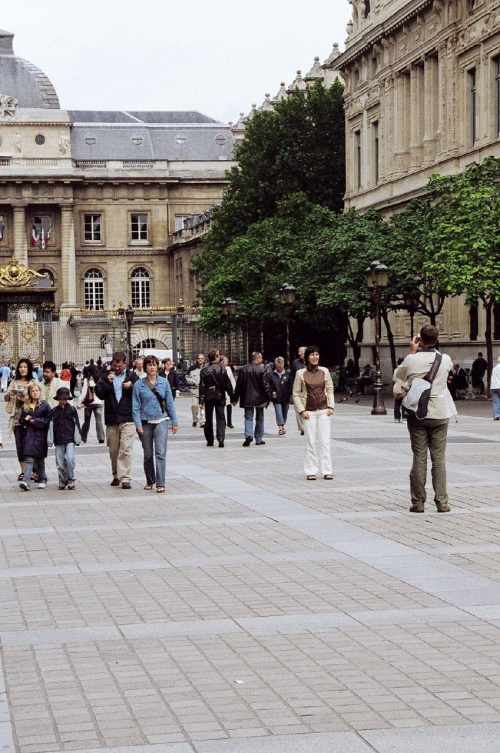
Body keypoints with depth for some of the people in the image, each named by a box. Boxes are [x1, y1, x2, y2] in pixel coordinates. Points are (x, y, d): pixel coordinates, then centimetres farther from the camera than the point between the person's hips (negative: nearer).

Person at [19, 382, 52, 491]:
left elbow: (49, 420, -8)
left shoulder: (45, 405, -1)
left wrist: (36, 421, -13)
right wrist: (26, 419, -6)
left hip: (41, 435, -3)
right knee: (29, 459, -8)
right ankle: (26, 481, -17)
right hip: (30, 435, 3)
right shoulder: (26, 406, 12)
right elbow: (21, 420, 16)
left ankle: (42, 480, 21)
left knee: (40, 459, 6)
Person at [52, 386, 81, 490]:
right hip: (58, 440, 2)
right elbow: (51, 425, 11)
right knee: (60, 462, 2)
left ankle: (71, 479, -2)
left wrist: (77, 438, 6)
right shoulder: (54, 411, 8)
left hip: (70, 439, -2)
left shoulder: (72, 409, 4)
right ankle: (62, 480, 13)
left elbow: (76, 423, 8)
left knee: (69, 459, -15)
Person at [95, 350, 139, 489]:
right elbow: (99, 393, -1)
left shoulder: (132, 376, 5)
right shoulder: (106, 376, 8)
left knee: (126, 449, -11)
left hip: (128, 419, -3)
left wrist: (131, 387, -11)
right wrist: (107, 382, -14)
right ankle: (116, 476, 24)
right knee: (113, 450, 10)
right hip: (111, 419, 3)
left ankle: (125, 478, -13)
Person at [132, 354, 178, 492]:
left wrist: (174, 421, 7)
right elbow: (136, 407, 0)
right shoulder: (139, 385, -1)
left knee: (160, 453, -11)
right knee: (148, 454, 10)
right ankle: (149, 481, 25)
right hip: (145, 422, 0)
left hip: (161, 421, 0)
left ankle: (160, 483, -13)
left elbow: (170, 403, 8)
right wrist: (138, 424, -8)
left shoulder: (164, 382, 3)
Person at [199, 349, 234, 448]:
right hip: (220, 397, 0)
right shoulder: (222, 370, -6)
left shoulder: (204, 370, -6)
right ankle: (221, 438, -15)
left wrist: (201, 400, -5)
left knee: (208, 419, 11)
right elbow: (228, 385, -2)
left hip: (209, 397, 0)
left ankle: (209, 440, 13)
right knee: (220, 418, 2)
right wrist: (232, 397, 7)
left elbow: (202, 386, -7)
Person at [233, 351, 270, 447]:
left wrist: (235, 398, 7)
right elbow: (264, 384, -10)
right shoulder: (261, 369, -10)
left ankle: (248, 435, -19)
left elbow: (239, 385, 1)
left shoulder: (243, 370, -1)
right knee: (259, 418, 11)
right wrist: (268, 397, -1)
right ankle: (259, 439, 15)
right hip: (259, 398, -1)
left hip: (247, 398, 1)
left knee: (248, 417, 3)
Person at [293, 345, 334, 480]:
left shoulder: (324, 371, 5)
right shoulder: (301, 373, -2)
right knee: (311, 443, 0)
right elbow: (296, 394, 1)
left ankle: (326, 471, 5)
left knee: (325, 442, 1)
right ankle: (311, 472, 8)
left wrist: (331, 406, 0)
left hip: (324, 411, 2)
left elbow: (330, 389, 11)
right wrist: (302, 410, -6)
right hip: (309, 412, -2)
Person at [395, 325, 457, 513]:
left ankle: (418, 502, 6)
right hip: (439, 414, 1)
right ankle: (441, 502, 4)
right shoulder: (445, 359, -6)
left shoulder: (411, 360, -9)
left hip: (416, 414, 0)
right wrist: (434, 349, 19)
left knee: (419, 457, 4)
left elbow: (398, 375, 12)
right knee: (439, 458, 4)